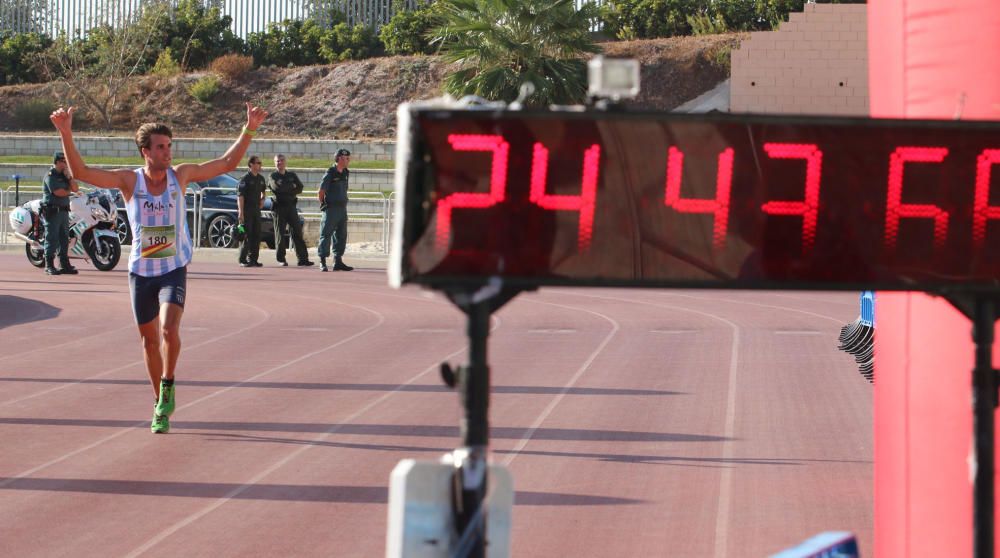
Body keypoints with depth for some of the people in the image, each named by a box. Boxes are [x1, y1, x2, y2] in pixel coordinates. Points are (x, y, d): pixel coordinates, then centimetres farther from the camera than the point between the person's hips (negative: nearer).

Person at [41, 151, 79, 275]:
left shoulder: (64, 176, 18)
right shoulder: (50, 176, -8)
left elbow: (76, 189, 11)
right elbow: (58, 192, -17)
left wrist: (68, 177, -1)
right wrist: (69, 190, 3)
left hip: (64, 211, 8)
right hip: (52, 210, -8)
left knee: (64, 238, 9)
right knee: (51, 238, -8)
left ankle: (64, 265, 14)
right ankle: (49, 266, -7)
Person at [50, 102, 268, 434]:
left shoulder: (180, 175, -3)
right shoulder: (129, 180, -7)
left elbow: (227, 163, 6)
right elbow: (80, 172, -13)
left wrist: (248, 131, -2)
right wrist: (66, 135, -26)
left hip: (174, 270, -1)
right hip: (141, 271, 1)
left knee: (169, 328, -23)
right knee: (149, 339, 9)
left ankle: (168, 385, 0)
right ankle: (161, 405, 26)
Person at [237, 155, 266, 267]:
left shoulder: (260, 178, 12)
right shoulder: (245, 179, -11)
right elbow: (240, 196, -16)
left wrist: (262, 199, 14)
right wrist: (241, 213, -22)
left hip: (256, 209, 7)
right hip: (247, 209, -7)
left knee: (256, 235, 6)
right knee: (247, 235, -7)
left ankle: (253, 259, 12)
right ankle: (243, 260, -3)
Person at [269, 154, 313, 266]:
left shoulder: (292, 175, 15)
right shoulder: (273, 176, 4)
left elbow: (300, 188, 3)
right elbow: (276, 187, -15)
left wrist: (286, 189, -9)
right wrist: (292, 187, -4)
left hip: (291, 206, 3)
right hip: (279, 206, -3)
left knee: (297, 232, -2)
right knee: (280, 233, -2)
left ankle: (302, 258, -4)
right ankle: (281, 259, 3)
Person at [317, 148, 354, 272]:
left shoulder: (345, 173, 11)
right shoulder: (330, 173, -11)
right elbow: (321, 191, -6)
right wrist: (323, 204, 2)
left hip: (342, 208, 7)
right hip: (331, 209, -7)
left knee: (341, 235, 9)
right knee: (326, 235, -3)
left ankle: (338, 261, 15)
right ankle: (322, 262, -1)